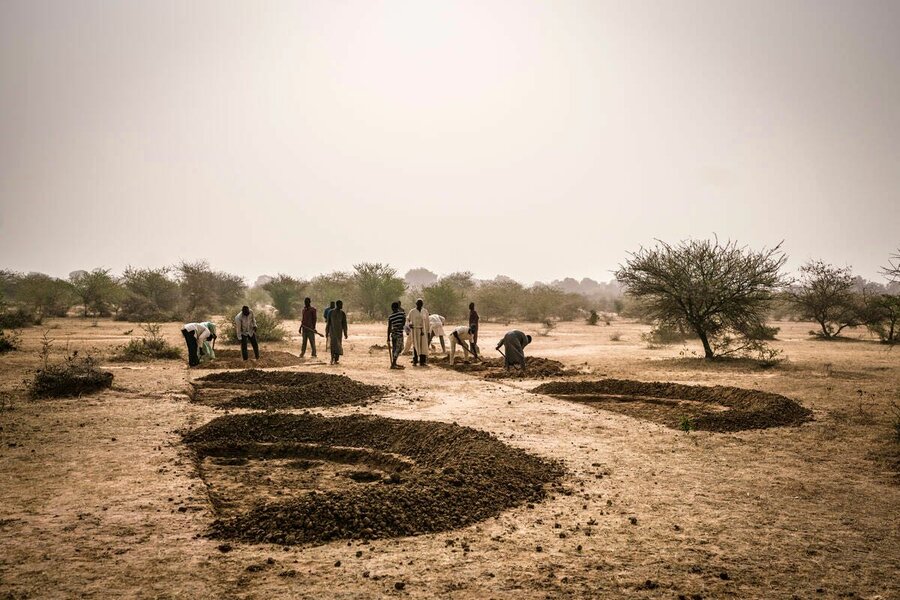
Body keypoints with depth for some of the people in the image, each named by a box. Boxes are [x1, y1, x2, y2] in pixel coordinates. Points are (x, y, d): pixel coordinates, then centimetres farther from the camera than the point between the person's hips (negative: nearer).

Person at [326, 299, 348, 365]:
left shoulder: (330, 312, 3)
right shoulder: (342, 313, -5)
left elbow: (328, 323, 5)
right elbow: (344, 324, -4)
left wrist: (327, 332, 11)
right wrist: (345, 333, 0)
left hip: (332, 331, 3)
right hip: (338, 331, -3)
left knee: (333, 345, 10)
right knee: (338, 345, 4)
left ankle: (332, 359, 5)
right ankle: (336, 360, 1)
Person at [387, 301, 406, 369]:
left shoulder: (390, 317, 4)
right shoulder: (402, 314, -3)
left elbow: (389, 328, 5)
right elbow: (403, 323, -14)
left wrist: (388, 338, 9)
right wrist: (398, 328, -16)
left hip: (393, 334, 5)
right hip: (399, 334, -5)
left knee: (394, 349, 13)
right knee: (398, 349, -6)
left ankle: (394, 363, 22)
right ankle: (393, 365, -14)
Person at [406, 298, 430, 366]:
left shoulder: (425, 311, 5)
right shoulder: (412, 311, 0)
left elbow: (427, 322, 9)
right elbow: (407, 319, 8)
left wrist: (428, 331, 6)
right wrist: (409, 324, -12)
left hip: (423, 331, 2)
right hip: (415, 330, -1)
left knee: (423, 345, -5)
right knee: (415, 346, 0)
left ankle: (422, 361, -3)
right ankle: (415, 361, 5)